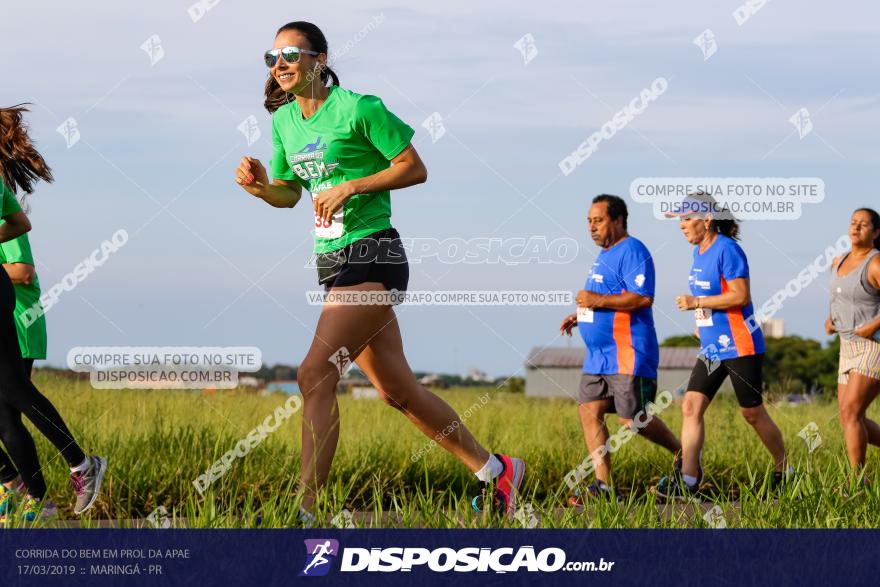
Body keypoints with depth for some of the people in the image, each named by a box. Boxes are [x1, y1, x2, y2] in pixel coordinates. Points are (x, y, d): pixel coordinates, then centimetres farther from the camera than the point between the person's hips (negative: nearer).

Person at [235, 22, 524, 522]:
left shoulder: (358, 108, -11)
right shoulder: (284, 121, 11)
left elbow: (415, 169, -8)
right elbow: (289, 194, 20)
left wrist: (350, 186, -17)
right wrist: (260, 185, -1)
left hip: (372, 256, -9)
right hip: (332, 260, 9)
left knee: (315, 376, -18)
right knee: (397, 389, 12)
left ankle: (305, 512, -18)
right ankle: (496, 471, 26)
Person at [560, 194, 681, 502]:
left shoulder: (632, 251, -12)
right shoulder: (605, 254, 19)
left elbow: (643, 298, -23)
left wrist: (598, 301, -21)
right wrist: (581, 315, 15)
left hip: (628, 356, -10)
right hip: (599, 355, 10)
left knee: (633, 419, -6)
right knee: (589, 411, -1)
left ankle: (683, 454, 17)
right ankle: (603, 485, -2)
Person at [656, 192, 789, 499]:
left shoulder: (727, 250, -16)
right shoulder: (700, 253, 12)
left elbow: (741, 296, -22)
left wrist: (697, 302, -19)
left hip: (740, 347, -9)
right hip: (711, 348, 9)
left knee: (752, 413, 2)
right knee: (691, 406, -4)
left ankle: (784, 471, 21)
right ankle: (688, 480, -8)